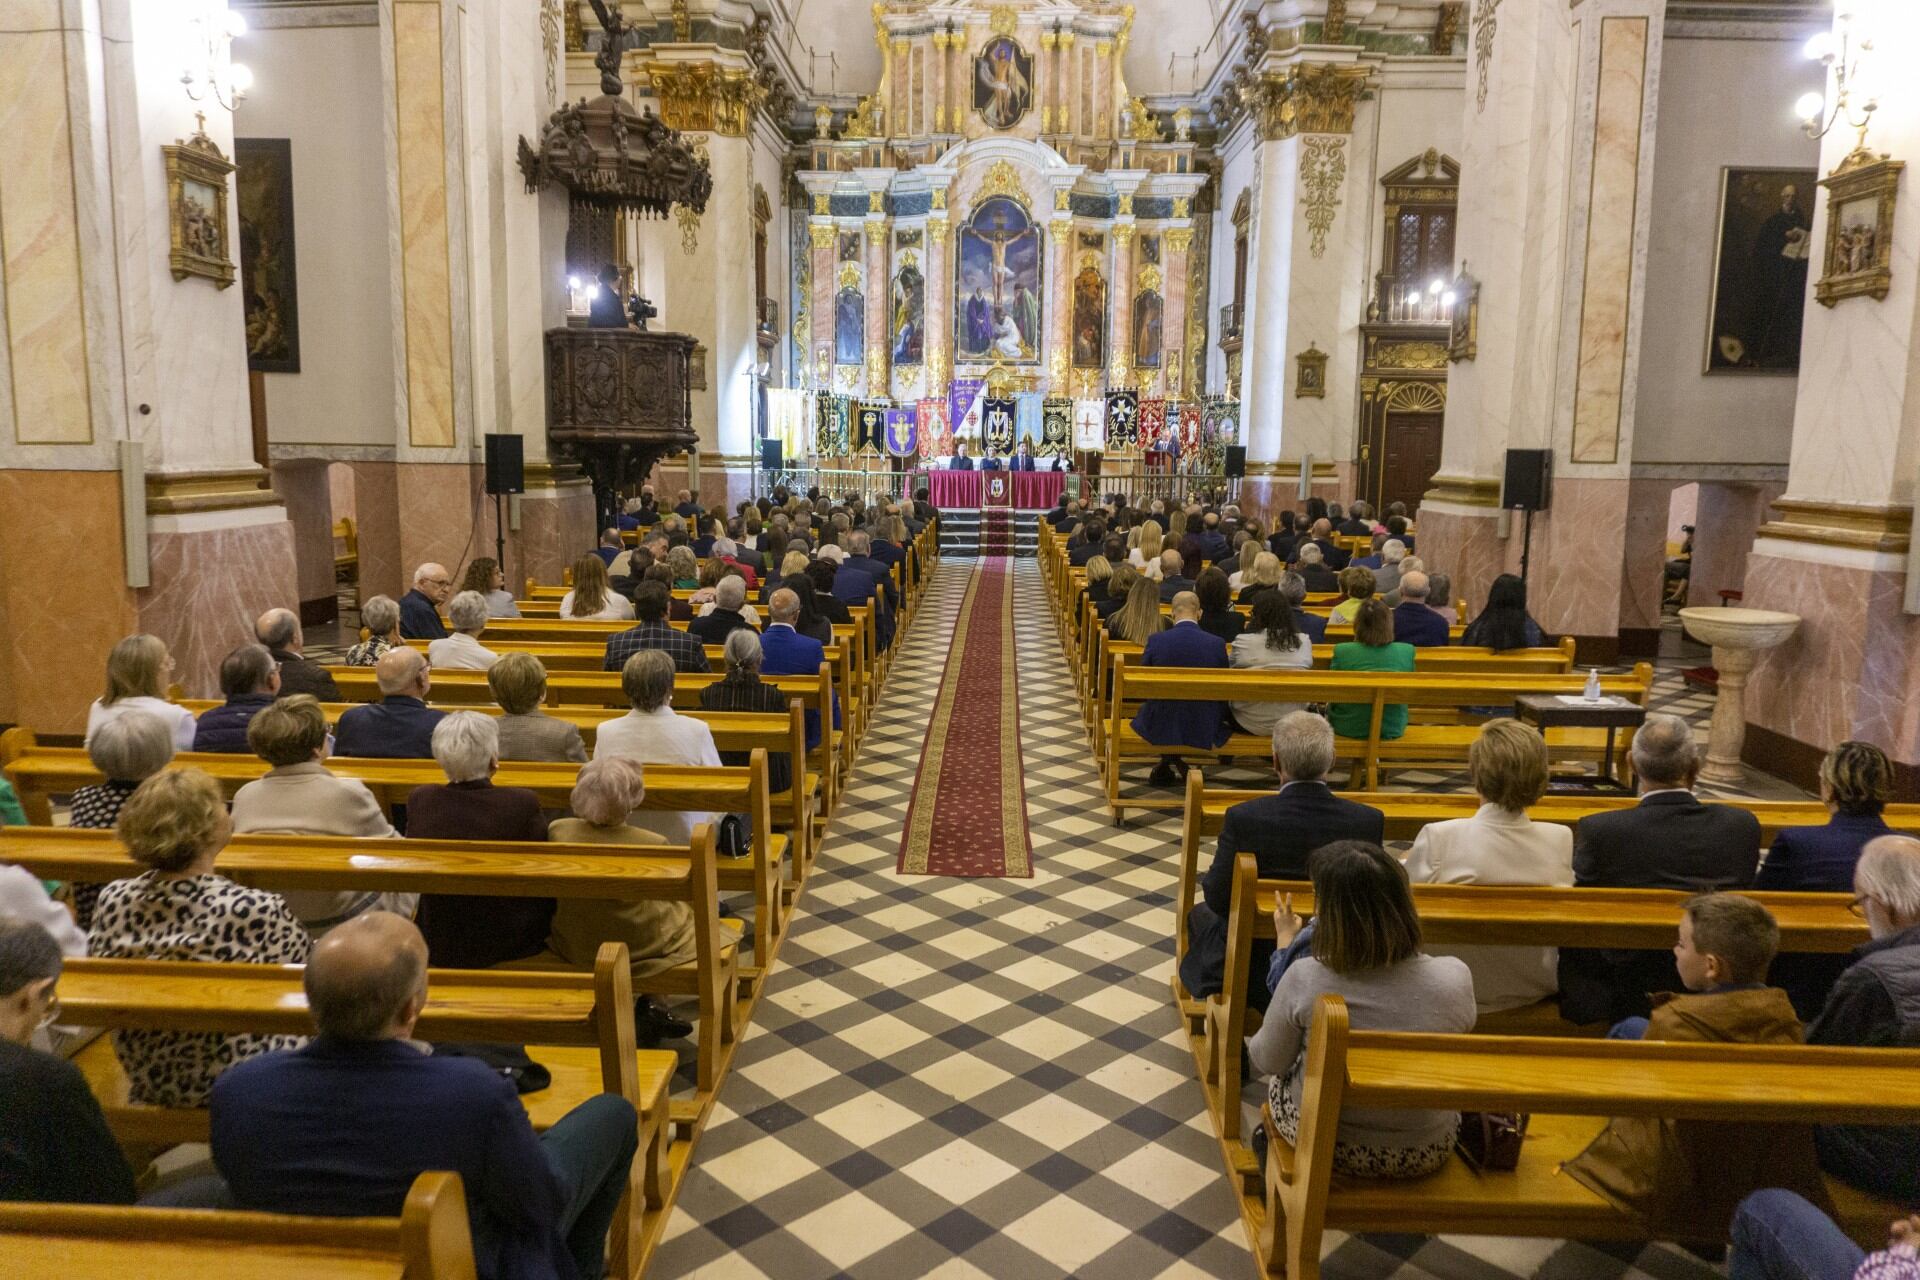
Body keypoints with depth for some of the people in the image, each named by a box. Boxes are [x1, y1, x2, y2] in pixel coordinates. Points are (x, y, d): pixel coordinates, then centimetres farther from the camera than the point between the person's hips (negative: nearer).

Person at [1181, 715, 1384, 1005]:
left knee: (1200, 913, 29)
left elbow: (1217, 898, -14)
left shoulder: (1244, 817, -24)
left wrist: (1215, 867, 7)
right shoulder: (1369, 821, -17)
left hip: (1253, 971, -3)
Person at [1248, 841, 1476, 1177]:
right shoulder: (1454, 979, -23)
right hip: (1424, 1155, 2)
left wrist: (1284, 946, -1)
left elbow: (1268, 1061, -9)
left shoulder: (1304, 979, -29)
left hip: (1324, 1147, -1)